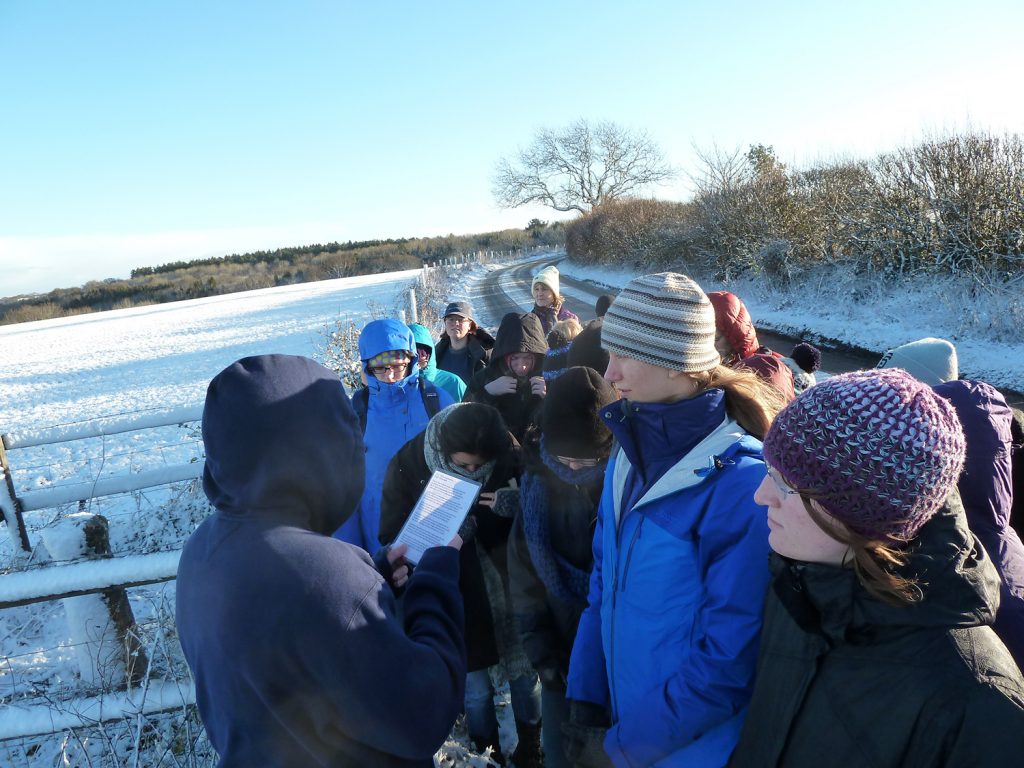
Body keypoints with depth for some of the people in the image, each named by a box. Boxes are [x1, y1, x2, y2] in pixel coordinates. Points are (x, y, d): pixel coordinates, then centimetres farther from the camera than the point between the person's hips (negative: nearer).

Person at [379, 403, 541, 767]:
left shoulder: (509, 456, -16)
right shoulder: (408, 465, -16)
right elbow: (392, 537, -8)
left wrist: (517, 505, -28)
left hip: (506, 587, 1)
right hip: (455, 597, -1)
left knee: (524, 674, 18)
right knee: (475, 690, 13)